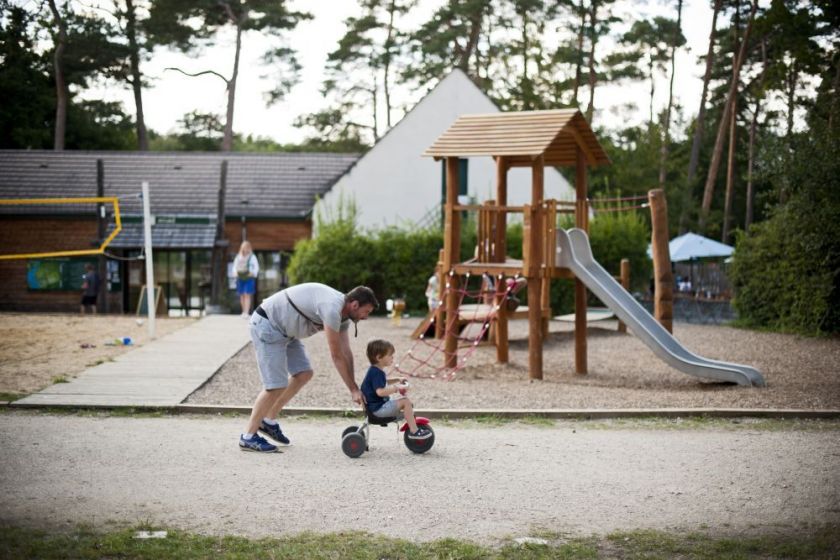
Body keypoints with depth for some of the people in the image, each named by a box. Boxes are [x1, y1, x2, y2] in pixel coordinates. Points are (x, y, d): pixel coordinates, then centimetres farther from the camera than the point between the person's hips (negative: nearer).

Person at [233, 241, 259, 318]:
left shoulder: (252, 257, -3)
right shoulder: (238, 257, 8)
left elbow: (256, 267, -1)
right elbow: (235, 266, 15)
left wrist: (252, 273, -17)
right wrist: (236, 272, -4)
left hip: (249, 279, -4)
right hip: (240, 279, 4)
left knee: (247, 295, -10)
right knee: (242, 295, 6)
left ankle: (246, 312, -14)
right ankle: (244, 311, 15)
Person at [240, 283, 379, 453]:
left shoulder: (343, 314, 4)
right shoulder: (332, 309, -28)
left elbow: (346, 352, 6)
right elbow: (337, 356, -23)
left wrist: (354, 387, 2)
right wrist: (354, 389, -15)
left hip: (285, 330, 10)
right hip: (267, 325, -10)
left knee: (304, 374, 8)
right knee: (277, 385, -12)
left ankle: (269, 421, 20)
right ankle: (248, 437, -2)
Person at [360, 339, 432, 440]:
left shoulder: (375, 370, 12)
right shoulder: (376, 373, -21)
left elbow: (383, 382, 34)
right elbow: (380, 391, -35)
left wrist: (397, 379, 21)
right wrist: (397, 388, -31)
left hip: (379, 404, 11)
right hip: (378, 408, -11)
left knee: (406, 402, 21)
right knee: (405, 402, -19)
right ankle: (414, 431, -18)